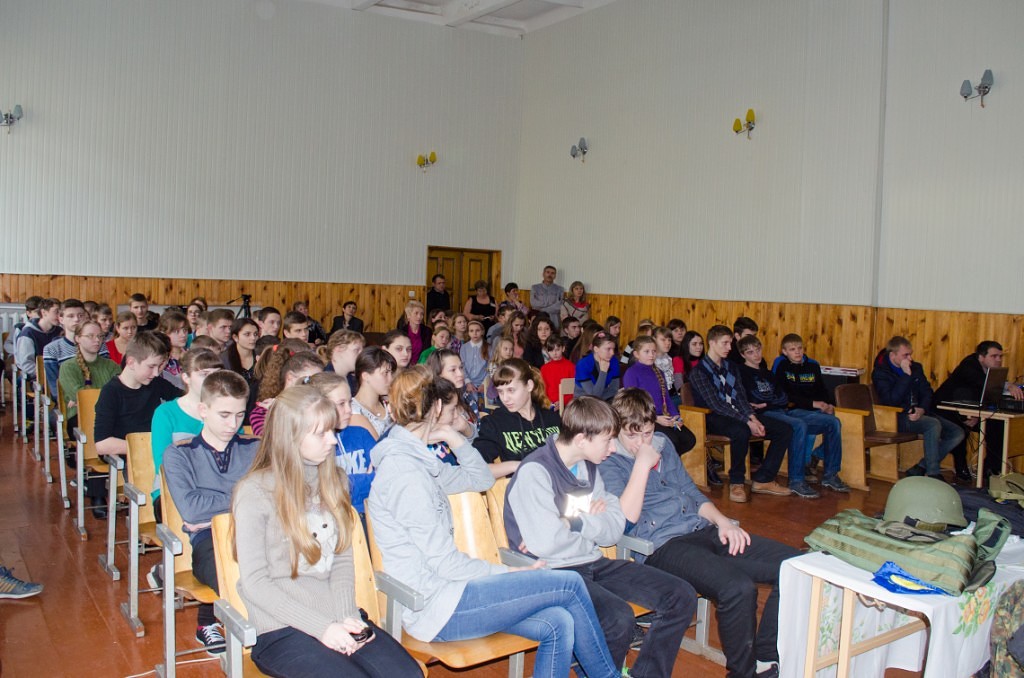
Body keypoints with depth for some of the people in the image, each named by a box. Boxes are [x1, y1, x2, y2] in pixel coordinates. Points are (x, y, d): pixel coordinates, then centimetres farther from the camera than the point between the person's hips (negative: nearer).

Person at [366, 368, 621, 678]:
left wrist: (454, 438, 5)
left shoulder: (412, 459, 11)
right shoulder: (402, 470, -19)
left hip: (440, 590, 9)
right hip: (435, 607, -9)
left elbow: (481, 480, 19)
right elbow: (445, 562, -19)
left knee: (558, 624, -5)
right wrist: (509, 572, -8)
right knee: (570, 585, -7)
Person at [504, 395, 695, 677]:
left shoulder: (588, 466, 11)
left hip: (594, 564, 8)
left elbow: (616, 529, 5)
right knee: (619, 618, -32)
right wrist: (593, 529, -5)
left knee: (681, 597, -4)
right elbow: (545, 543, -24)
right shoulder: (534, 471, -15)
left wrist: (572, 524, -14)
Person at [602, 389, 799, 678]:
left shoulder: (662, 446, 20)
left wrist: (722, 520, 7)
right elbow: (626, 519, -14)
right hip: (661, 546, -8)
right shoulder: (607, 464, -1)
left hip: (703, 531, 8)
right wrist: (642, 464, -12)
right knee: (738, 587, -33)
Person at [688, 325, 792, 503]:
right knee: (741, 431, -40)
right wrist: (747, 421, -23)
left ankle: (762, 479, -2)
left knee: (784, 430, -6)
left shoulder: (732, 367, 17)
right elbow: (715, 404, -17)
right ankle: (736, 483, -19)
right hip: (714, 419, -8)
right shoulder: (699, 371, -8)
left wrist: (753, 418, -11)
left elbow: (741, 397, 10)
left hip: (737, 415, 8)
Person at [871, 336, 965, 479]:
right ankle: (933, 474, -26)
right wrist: (907, 375, -22)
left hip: (919, 414, 8)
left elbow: (927, 392, 11)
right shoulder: (880, 373, -8)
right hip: (898, 418, -8)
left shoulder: (916, 368, 13)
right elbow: (892, 400, -21)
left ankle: (920, 468, -9)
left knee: (957, 433, -7)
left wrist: (922, 409, -10)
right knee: (933, 424, -32)